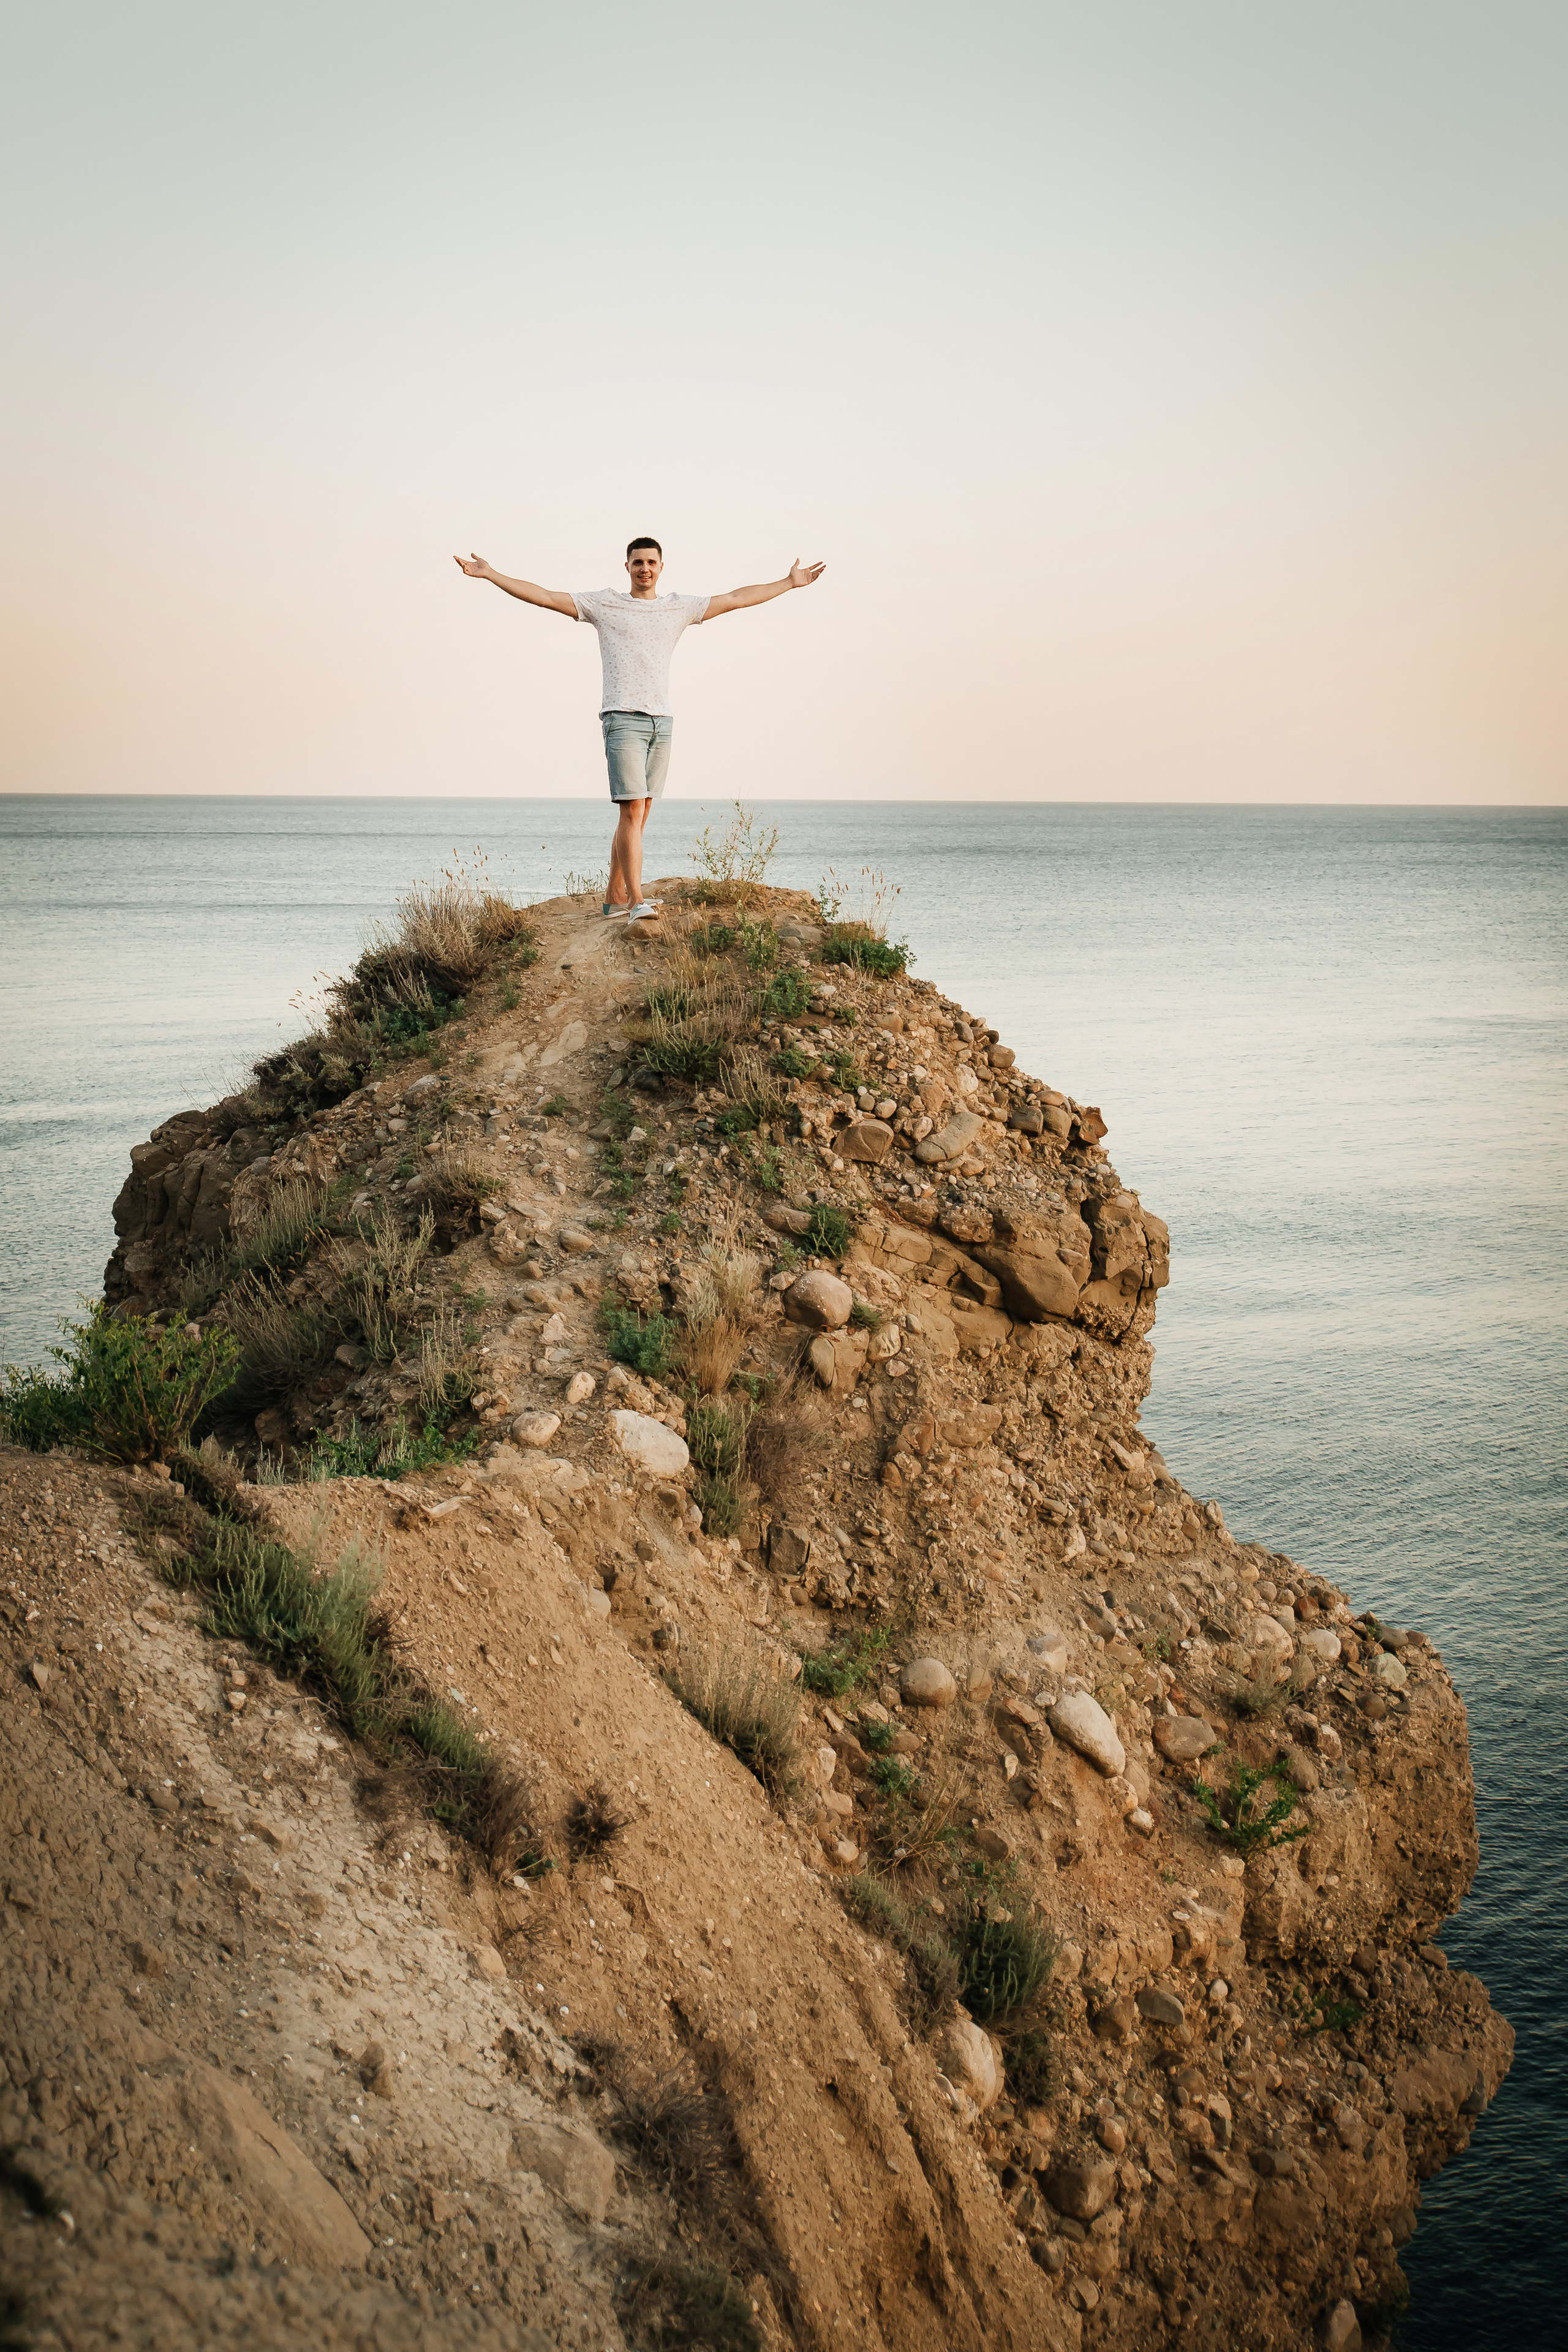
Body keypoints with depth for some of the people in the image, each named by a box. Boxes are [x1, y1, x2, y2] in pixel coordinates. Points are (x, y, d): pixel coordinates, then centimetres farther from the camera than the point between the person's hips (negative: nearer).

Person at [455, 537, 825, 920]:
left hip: (661, 721, 5)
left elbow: (736, 599, 21)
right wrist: (490, 574, -1)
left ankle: (615, 898, 13)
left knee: (638, 814, 6)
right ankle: (637, 902, -19)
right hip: (623, 718, -5)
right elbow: (545, 596, 4)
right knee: (632, 808, -15)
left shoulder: (680, 608, 16)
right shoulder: (603, 604, 6)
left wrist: (789, 583, 24)